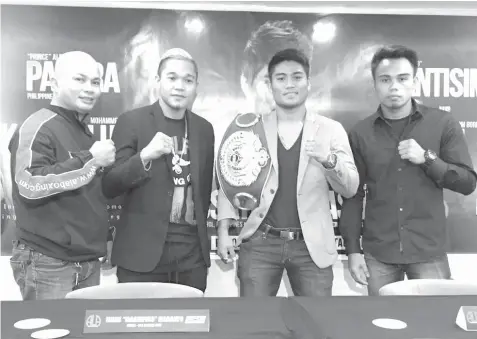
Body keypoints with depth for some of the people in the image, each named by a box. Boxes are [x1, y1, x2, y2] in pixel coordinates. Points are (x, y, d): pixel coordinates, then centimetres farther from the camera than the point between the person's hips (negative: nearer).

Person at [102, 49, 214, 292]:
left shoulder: (204, 129, 9)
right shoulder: (132, 121, -4)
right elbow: (109, 187, -7)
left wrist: (201, 232, 14)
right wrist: (144, 156, -22)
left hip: (193, 250, 4)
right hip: (143, 248, -3)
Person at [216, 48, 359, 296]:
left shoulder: (331, 129, 2)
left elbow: (350, 188, -3)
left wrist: (329, 161, -23)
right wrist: (224, 230, -2)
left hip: (311, 245, 0)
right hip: (260, 241, 1)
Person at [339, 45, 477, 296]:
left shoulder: (443, 124, -1)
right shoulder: (360, 133, 1)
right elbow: (353, 195, 2)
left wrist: (427, 158, -15)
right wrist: (352, 250, -1)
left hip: (430, 251, 0)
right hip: (378, 254, 1)